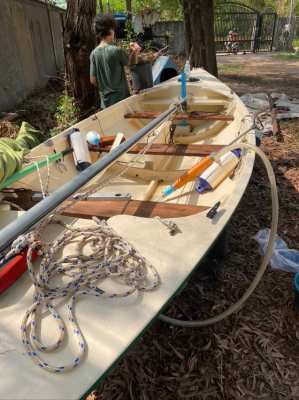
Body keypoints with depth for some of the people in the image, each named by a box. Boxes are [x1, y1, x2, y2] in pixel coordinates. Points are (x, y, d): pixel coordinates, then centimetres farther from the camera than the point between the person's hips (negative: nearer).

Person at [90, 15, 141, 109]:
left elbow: (93, 80, 2)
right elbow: (131, 62, 3)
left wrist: (104, 88, 15)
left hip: (105, 100, 5)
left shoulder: (94, 53, -2)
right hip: (120, 97, -5)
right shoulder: (116, 50, -17)